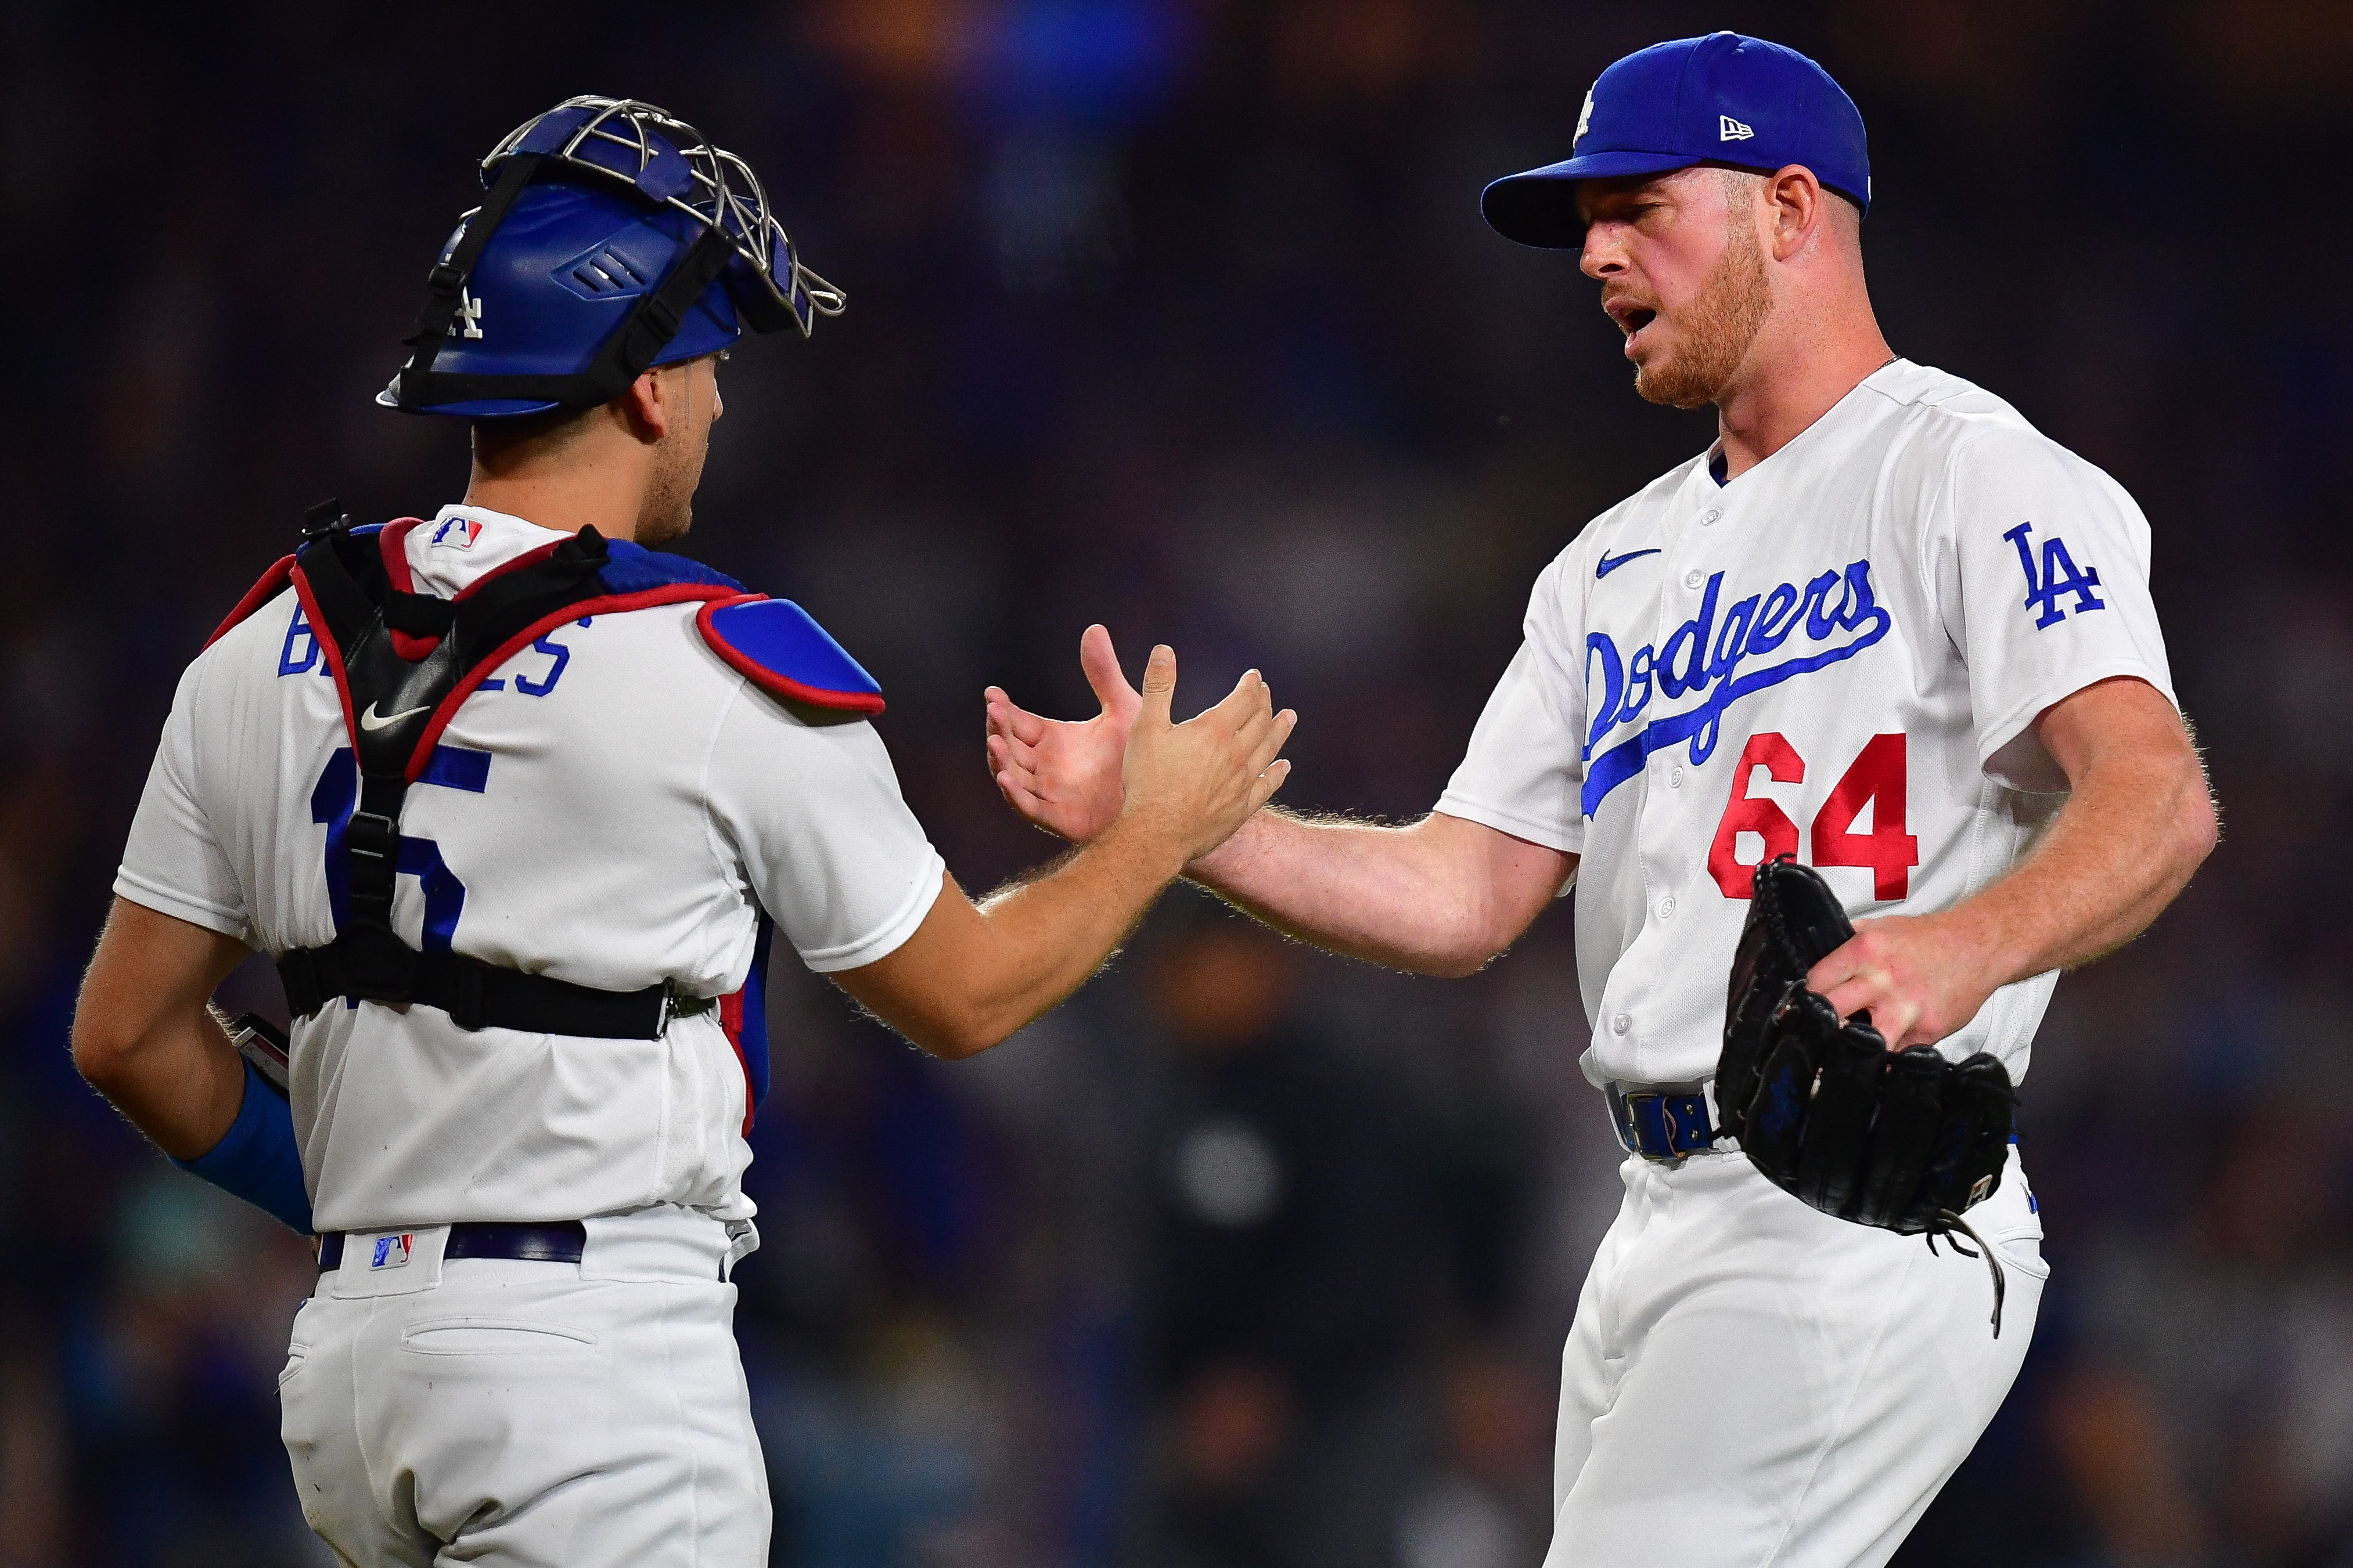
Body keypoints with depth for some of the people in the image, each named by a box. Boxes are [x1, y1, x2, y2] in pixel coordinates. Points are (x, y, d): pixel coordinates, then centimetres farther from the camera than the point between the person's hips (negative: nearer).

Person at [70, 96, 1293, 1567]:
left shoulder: (263, 658, 4)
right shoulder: (728, 673, -11)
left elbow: (130, 1033, 9)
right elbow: (963, 994, 3)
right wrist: (1162, 830, 19)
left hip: (353, 1340, 6)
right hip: (602, 1341, -6)